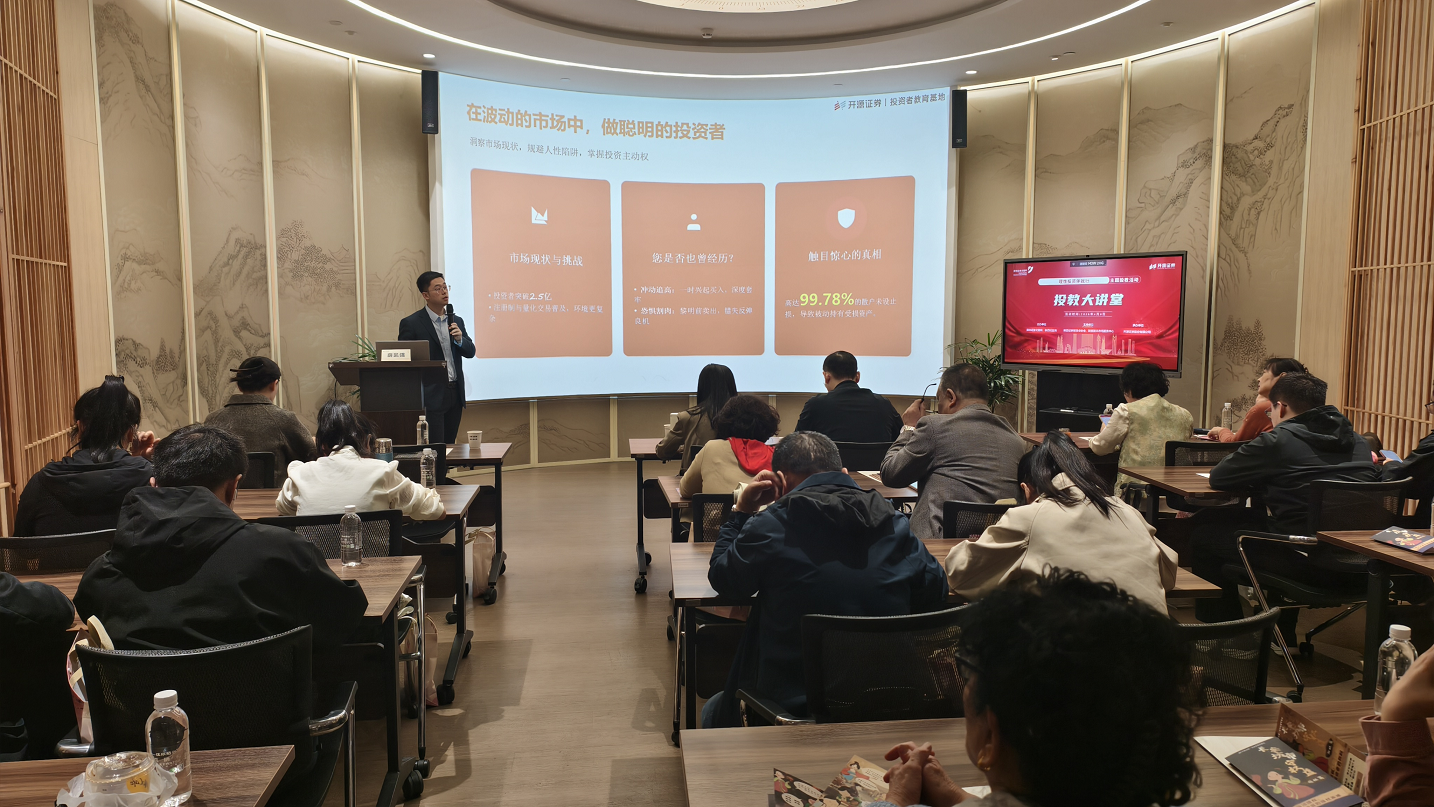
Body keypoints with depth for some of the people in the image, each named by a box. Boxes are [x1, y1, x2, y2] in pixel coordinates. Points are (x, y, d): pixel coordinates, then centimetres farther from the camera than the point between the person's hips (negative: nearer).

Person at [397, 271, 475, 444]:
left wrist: (460, 339, -11)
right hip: (431, 397, -5)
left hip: (455, 395, 5)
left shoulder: (456, 321, 11)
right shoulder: (411, 323, -5)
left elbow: (471, 352, 11)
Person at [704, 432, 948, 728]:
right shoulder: (894, 523, -1)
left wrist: (740, 512, 15)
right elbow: (936, 593, 10)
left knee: (714, 711, 29)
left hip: (791, 705, -5)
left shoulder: (770, 525, -11)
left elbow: (722, 580, 4)